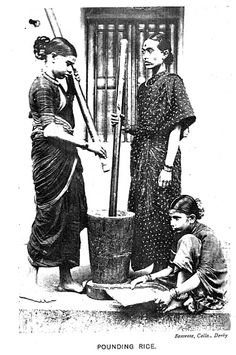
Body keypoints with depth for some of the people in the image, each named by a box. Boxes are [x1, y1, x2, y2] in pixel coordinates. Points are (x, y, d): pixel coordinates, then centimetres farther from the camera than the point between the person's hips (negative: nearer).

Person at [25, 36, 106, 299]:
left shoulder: (61, 84, 15)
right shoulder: (42, 86, -13)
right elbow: (50, 130, -23)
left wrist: (73, 82, 17)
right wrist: (86, 145, -24)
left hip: (67, 156, 9)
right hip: (50, 156, -9)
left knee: (71, 218, 11)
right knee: (49, 216, -3)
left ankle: (65, 279, 22)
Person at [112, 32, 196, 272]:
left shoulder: (172, 82, -5)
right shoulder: (144, 87, 17)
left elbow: (176, 128, -13)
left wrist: (168, 167, -19)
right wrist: (124, 126, 2)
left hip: (160, 154, -8)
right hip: (141, 154, 8)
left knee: (159, 213, -2)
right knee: (139, 211, 11)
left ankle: (164, 270, 11)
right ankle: (141, 263, 25)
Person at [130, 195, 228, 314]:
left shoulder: (207, 236, -20)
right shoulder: (179, 234, 1)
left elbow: (204, 274, -28)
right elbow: (172, 268, 2)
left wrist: (173, 293, -35)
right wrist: (148, 277, -14)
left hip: (213, 289, -8)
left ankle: (181, 298, -22)